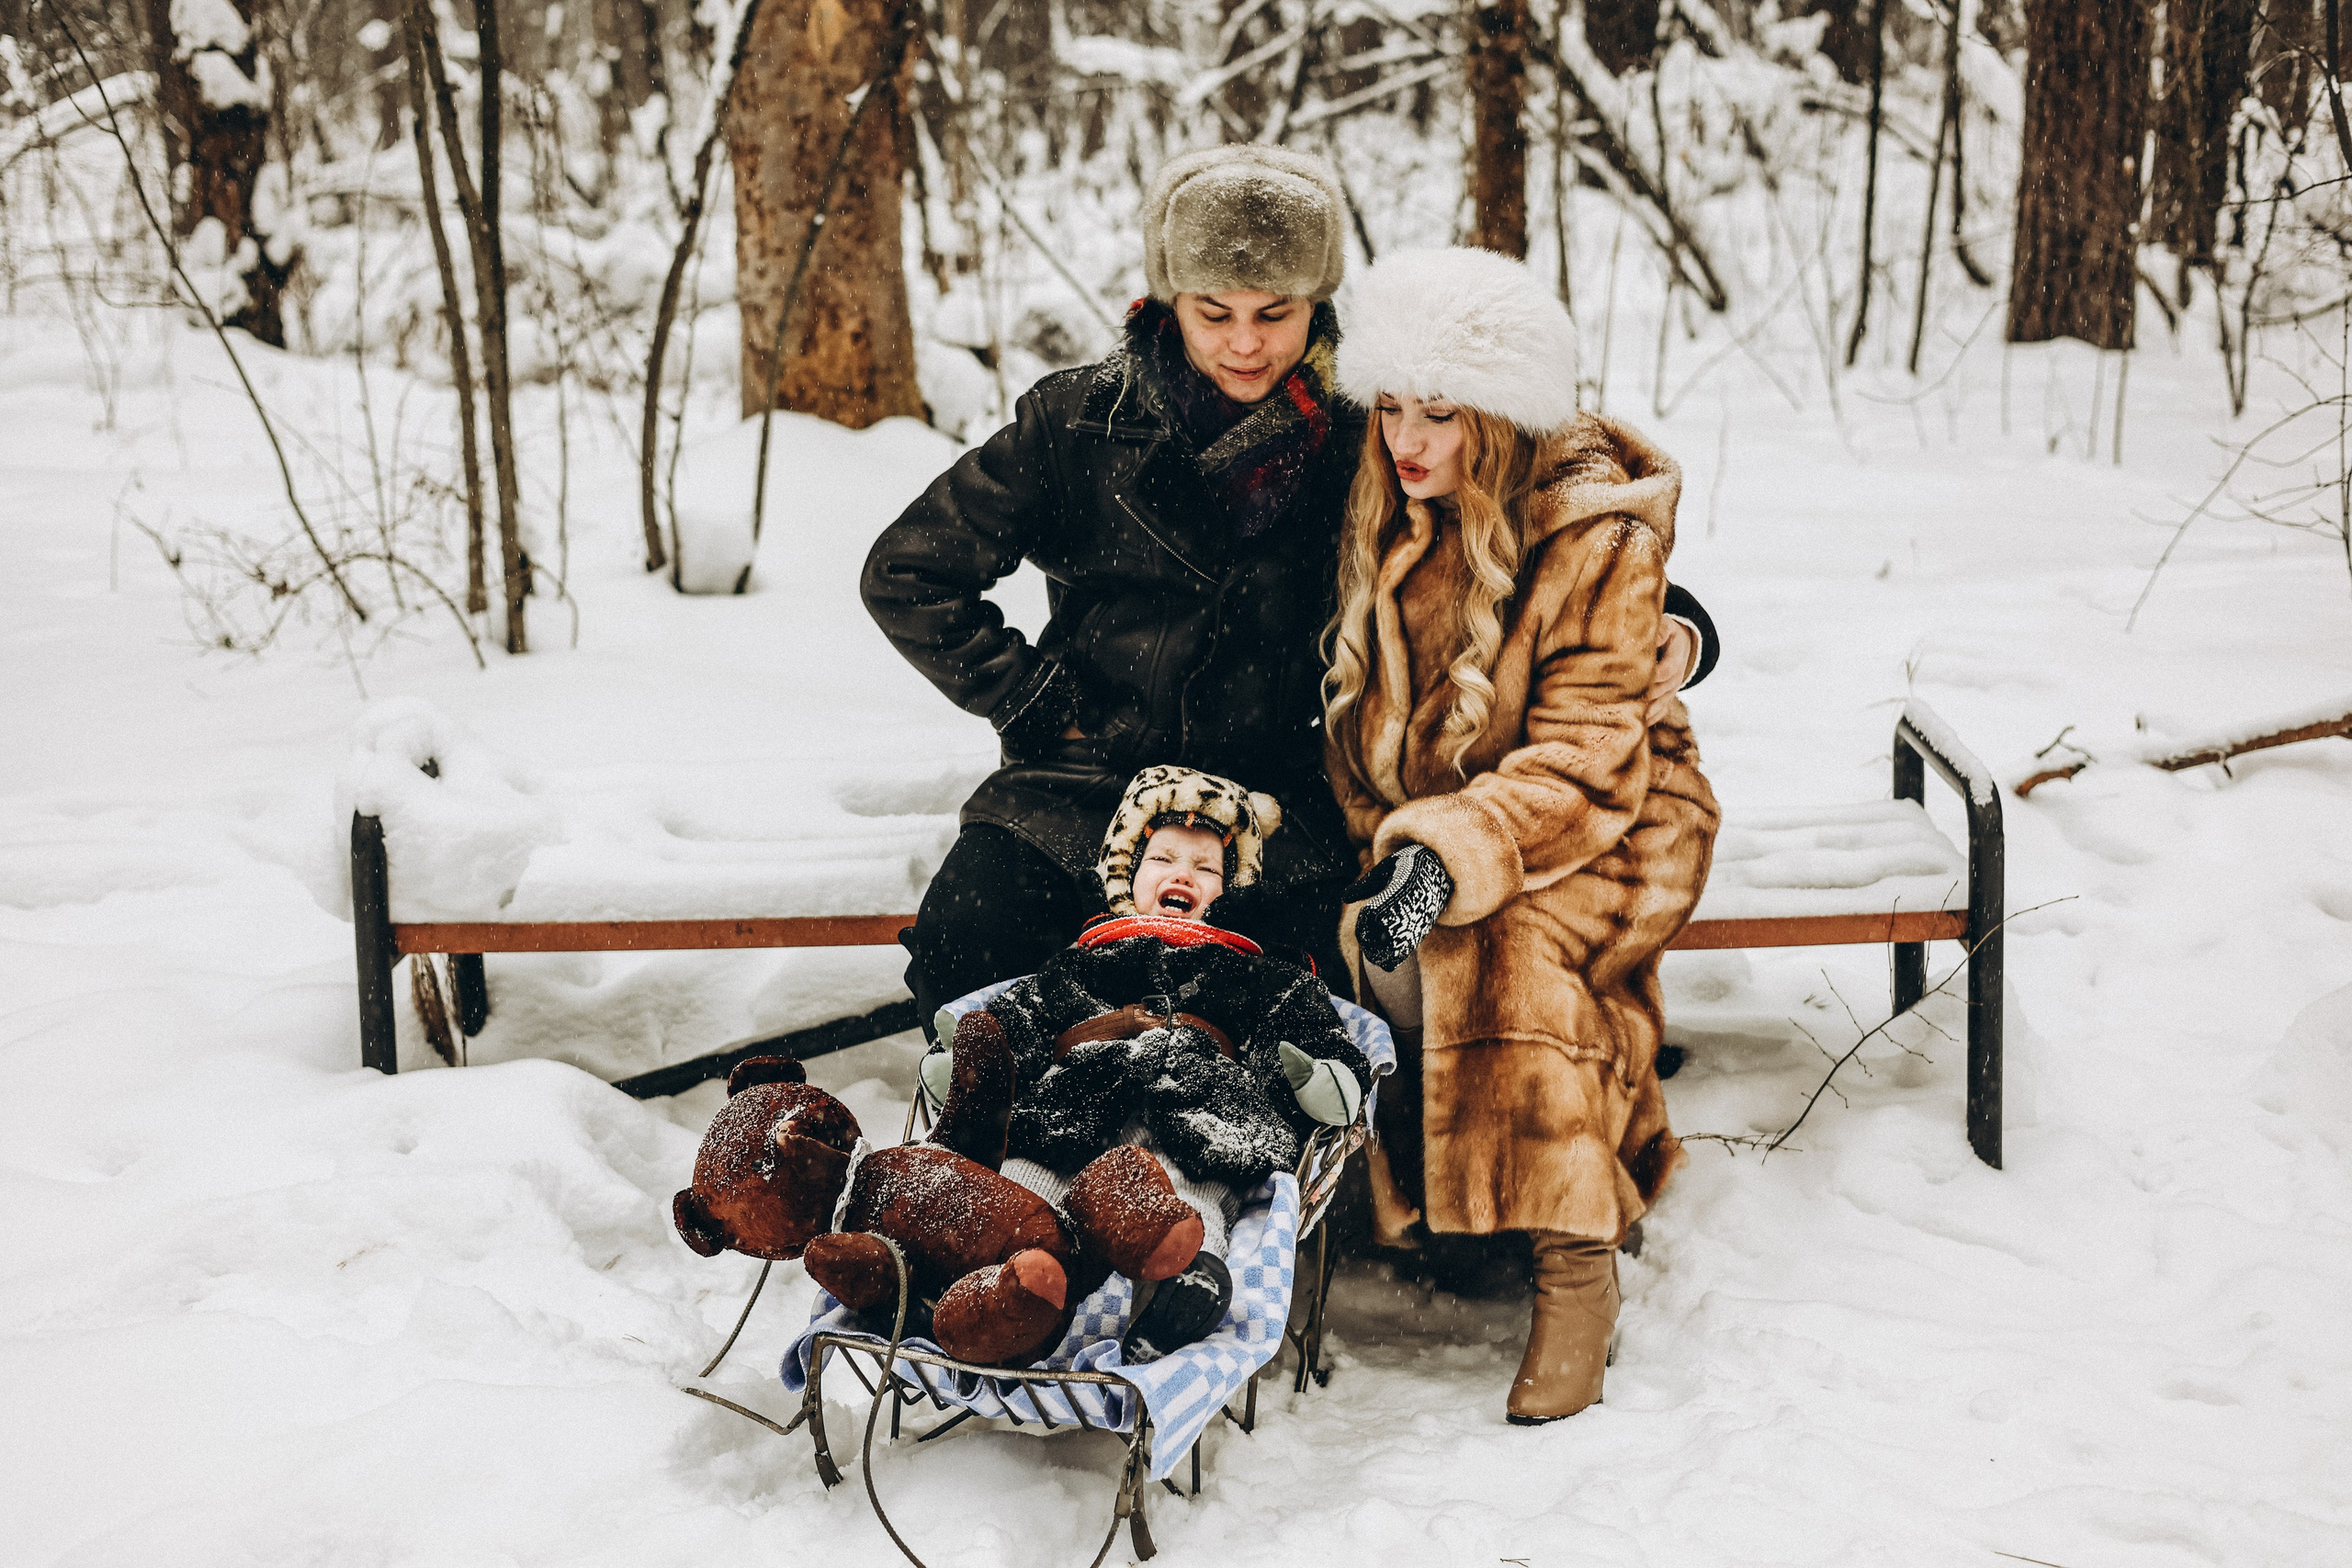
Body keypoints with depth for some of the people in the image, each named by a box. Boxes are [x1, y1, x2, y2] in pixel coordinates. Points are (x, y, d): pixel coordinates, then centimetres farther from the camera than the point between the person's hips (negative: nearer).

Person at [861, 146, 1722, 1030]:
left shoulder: (1364, 437, 0)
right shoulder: (1083, 425, -1)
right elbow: (907, 575, 4)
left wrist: (1670, 628, -10)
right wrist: (1045, 707, -2)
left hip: (1281, 785, 0)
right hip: (1090, 776, 0)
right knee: (964, 939, -25)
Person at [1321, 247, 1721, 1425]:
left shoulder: (1601, 540, -15)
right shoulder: (1385, 513, 0)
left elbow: (1586, 764, -21)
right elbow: (1359, 716, 11)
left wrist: (1450, 856, -33)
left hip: (1612, 830, -4)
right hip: (1424, 826, 4)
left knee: (1494, 943, -32)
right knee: (1384, 952, -26)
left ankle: (1576, 1259, -24)